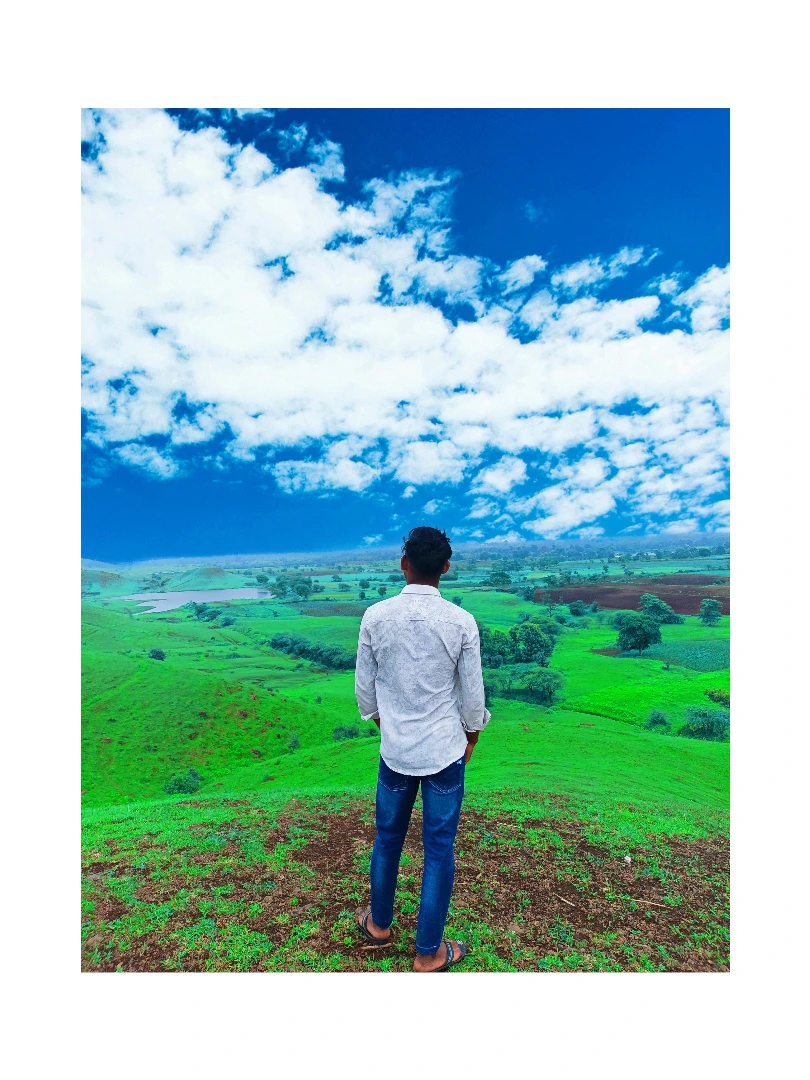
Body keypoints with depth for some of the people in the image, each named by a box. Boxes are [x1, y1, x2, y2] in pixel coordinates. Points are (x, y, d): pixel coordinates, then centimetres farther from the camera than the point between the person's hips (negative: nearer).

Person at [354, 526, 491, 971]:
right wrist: (471, 737, 13)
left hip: (395, 750, 2)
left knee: (387, 839, 22)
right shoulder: (461, 622, -14)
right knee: (439, 849, 15)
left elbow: (364, 686, -2)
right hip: (445, 751, -1)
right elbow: (472, 694, -6)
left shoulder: (375, 616, -12)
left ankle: (379, 924, 44)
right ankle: (429, 952, 31)